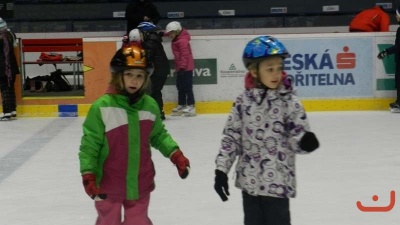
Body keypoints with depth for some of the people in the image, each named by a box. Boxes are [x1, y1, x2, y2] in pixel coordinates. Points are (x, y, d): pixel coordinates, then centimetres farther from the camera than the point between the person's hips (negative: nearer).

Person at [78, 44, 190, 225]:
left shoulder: (150, 106, -4)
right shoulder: (102, 107, -17)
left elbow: (159, 135, 10)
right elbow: (89, 145, -12)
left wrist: (175, 154, -1)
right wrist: (88, 175, -18)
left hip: (140, 184, 3)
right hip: (108, 186, -3)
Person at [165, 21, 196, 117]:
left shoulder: (182, 40, -17)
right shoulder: (176, 41, 13)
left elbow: (184, 55, -21)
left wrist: (182, 67, -23)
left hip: (186, 68, -10)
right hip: (180, 67, 10)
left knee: (187, 86, -7)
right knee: (180, 86, 14)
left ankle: (191, 106, -4)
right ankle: (181, 105, 21)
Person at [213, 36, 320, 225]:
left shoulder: (289, 101, -8)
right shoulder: (244, 101, -1)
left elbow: (299, 136, -8)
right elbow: (231, 136, 4)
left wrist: (305, 141, -31)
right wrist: (221, 169, 0)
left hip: (278, 183, -3)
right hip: (250, 181, 3)